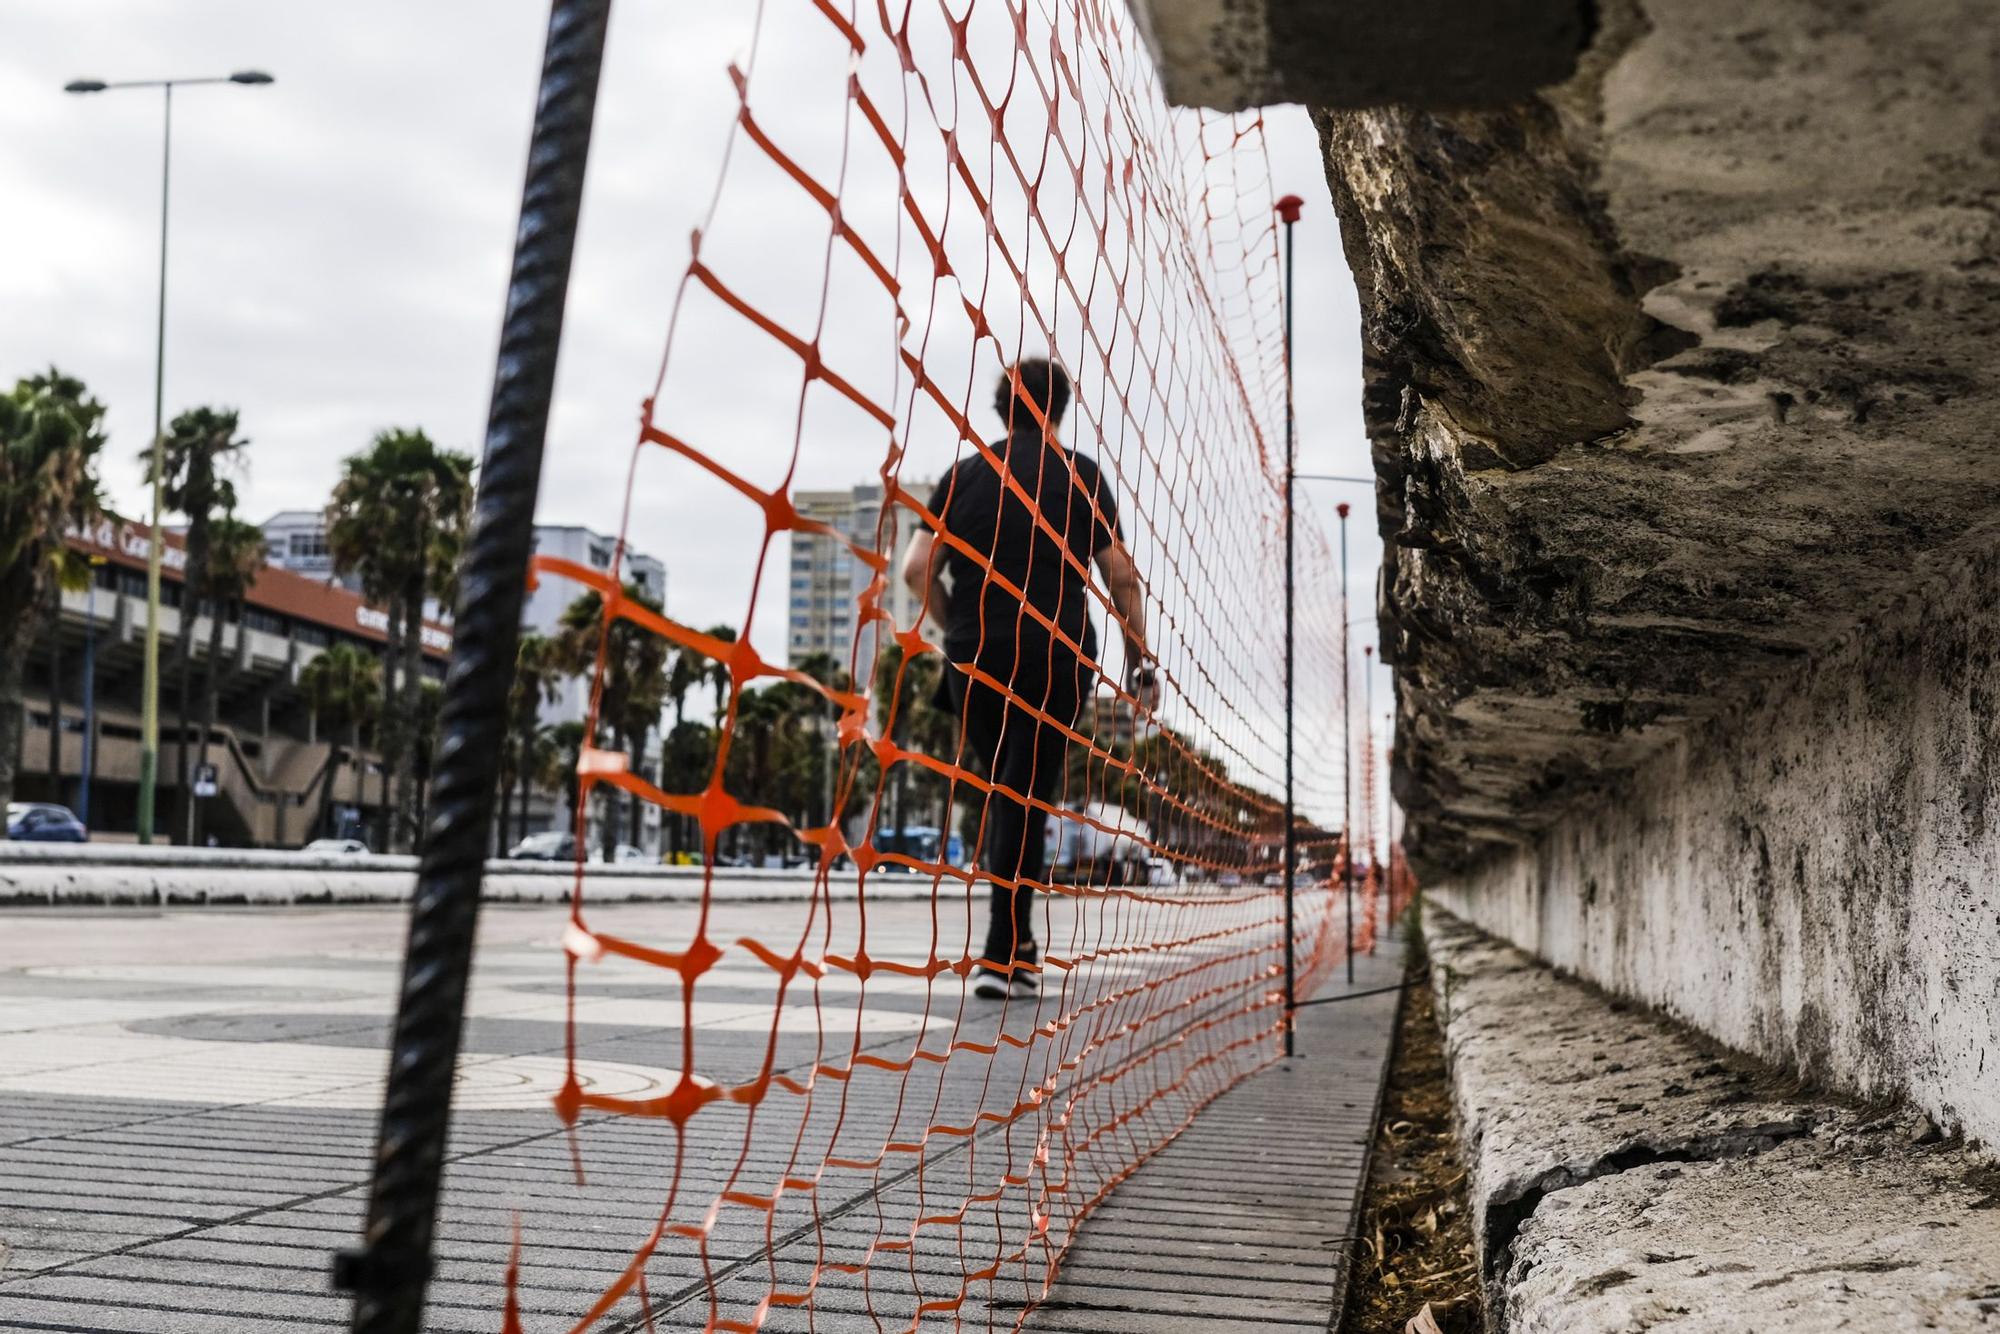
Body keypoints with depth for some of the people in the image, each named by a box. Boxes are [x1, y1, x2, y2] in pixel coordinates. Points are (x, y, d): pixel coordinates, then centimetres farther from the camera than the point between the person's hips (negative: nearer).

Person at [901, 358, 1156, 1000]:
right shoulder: (1079, 475, 2)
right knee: (1028, 798, -1)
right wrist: (1140, 661, 7)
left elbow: (918, 570, 1)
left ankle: (1016, 944, 14)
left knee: (999, 792, 17)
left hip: (973, 660, 2)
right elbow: (1121, 576, 0)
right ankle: (1002, 954, -5)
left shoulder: (965, 475, 8)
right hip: (1056, 658, -2)